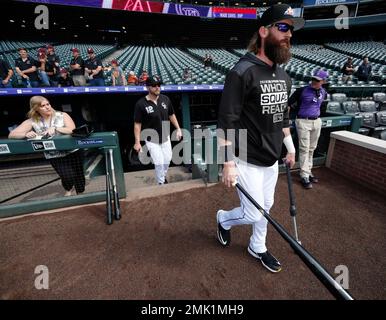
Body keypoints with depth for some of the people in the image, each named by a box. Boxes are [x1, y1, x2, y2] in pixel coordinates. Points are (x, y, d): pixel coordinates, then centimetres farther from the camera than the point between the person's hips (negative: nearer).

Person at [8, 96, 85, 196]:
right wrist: (26, 134, -25)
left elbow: (73, 130, -15)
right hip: (54, 156, 1)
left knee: (78, 175, 4)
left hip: (73, 151, 0)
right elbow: (12, 135, -3)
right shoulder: (32, 122, -1)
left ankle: (80, 193, 31)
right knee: (67, 177, -9)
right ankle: (68, 189, 27)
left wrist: (55, 128, -27)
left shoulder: (62, 115, -4)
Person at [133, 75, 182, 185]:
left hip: (165, 137, 5)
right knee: (159, 162, -3)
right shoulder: (141, 104, -16)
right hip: (151, 139, -4)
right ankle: (161, 183, 20)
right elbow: (137, 124, -13)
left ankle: (163, 177, 42)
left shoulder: (165, 99, -3)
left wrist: (178, 129, 7)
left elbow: (171, 115, 11)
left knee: (167, 160, 13)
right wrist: (137, 142, -16)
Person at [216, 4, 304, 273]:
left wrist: (290, 148, 19)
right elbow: (226, 122, -19)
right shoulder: (242, 72, -16)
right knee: (254, 214, 3)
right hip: (248, 161, -7)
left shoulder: (284, 76, 9)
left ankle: (258, 248, 43)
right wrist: (229, 163, -22)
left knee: (266, 206, 19)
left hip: (272, 160, 8)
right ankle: (224, 219, 36)